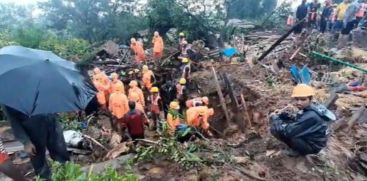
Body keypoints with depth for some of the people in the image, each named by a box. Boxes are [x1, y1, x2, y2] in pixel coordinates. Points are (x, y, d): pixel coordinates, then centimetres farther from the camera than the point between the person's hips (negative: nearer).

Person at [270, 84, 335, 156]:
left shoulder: (311, 116, -32)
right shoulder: (308, 109, -6)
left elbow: (287, 131, -31)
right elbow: (297, 121, 11)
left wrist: (275, 118, -16)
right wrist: (281, 115, -6)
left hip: (312, 146, -9)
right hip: (308, 137, 9)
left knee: (275, 130, -23)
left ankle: (299, 150, 0)